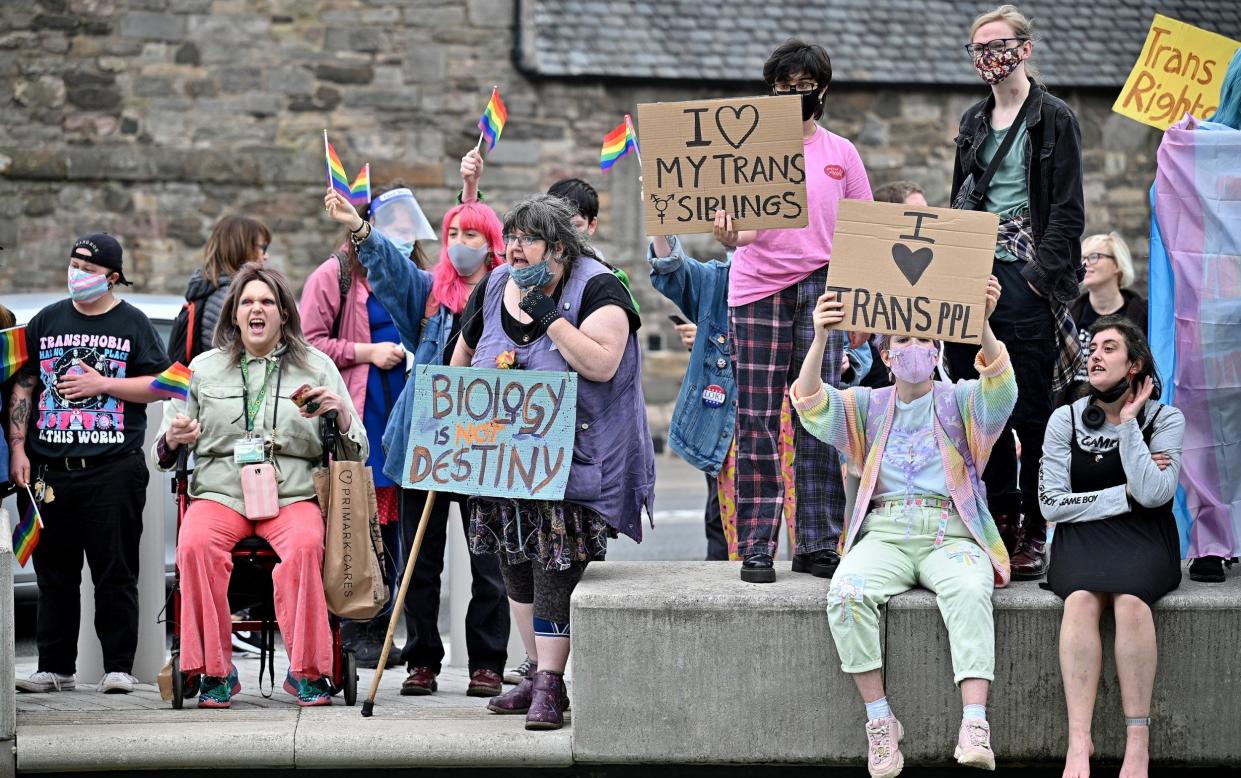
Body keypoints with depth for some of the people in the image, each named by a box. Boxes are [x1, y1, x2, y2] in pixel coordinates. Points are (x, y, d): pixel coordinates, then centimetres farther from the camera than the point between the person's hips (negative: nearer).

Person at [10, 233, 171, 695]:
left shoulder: (132, 324, 5)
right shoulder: (46, 322, 13)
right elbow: (23, 387, 13)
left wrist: (103, 384, -9)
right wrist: (18, 449, 3)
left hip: (114, 469, -3)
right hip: (49, 469, 3)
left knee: (115, 573, -1)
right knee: (54, 573, 6)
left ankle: (118, 667, 3)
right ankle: (55, 668, 12)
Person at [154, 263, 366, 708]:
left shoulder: (317, 367, 14)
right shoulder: (203, 369, 17)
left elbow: (356, 454, 12)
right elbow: (166, 453, 17)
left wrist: (340, 411, -8)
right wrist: (173, 439, -7)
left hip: (293, 494, -1)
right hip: (220, 492, 1)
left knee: (306, 543, -35)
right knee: (195, 543, -33)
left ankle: (307, 671, -25)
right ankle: (215, 671, -23)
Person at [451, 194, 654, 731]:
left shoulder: (596, 289, -11)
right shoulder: (493, 290, 7)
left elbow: (601, 365, -23)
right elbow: (464, 354, 23)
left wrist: (551, 319, -24)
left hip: (570, 461, -6)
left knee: (556, 570, -9)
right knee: (516, 567, 10)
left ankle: (549, 685, -5)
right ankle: (540, 673, 22)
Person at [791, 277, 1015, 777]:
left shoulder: (958, 402, 12)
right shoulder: (868, 407, 17)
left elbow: (999, 388, -10)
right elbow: (812, 405, -1)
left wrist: (982, 324, -29)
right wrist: (820, 339, -19)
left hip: (952, 533, -2)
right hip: (885, 533, 2)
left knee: (969, 591, -35)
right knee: (847, 592, -30)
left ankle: (975, 725, -44)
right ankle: (879, 721, -24)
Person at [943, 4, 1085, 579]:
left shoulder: (1055, 120, -2)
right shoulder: (973, 121, 16)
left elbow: (1067, 212, -5)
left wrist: (1042, 274, -15)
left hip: (1027, 277, -6)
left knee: (1032, 408, -5)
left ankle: (1034, 534, 0)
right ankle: (999, 522, 10)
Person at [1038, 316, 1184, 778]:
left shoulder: (1164, 419, 3)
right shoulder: (1065, 420, 7)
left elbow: (1154, 494, -13)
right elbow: (1053, 504, 0)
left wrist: (1128, 422, -8)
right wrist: (1127, 494, -5)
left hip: (1143, 537, -1)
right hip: (1082, 536, 1)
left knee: (1130, 599, -34)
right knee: (1082, 599, -33)